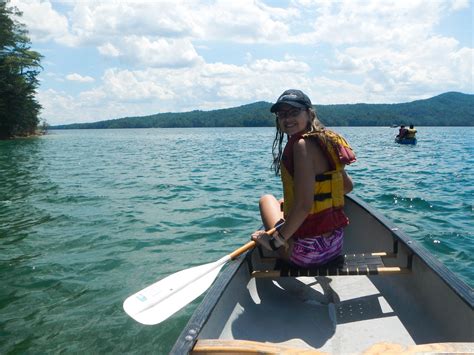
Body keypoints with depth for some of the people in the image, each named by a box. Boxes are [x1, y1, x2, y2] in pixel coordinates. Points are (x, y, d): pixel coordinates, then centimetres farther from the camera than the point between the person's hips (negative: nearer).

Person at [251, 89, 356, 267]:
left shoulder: (302, 144, -20)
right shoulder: (326, 140, 5)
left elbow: (304, 205, -27)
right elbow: (347, 186, 18)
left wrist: (275, 240, -17)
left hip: (307, 251, -8)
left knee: (267, 200, 16)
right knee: (283, 204, 31)